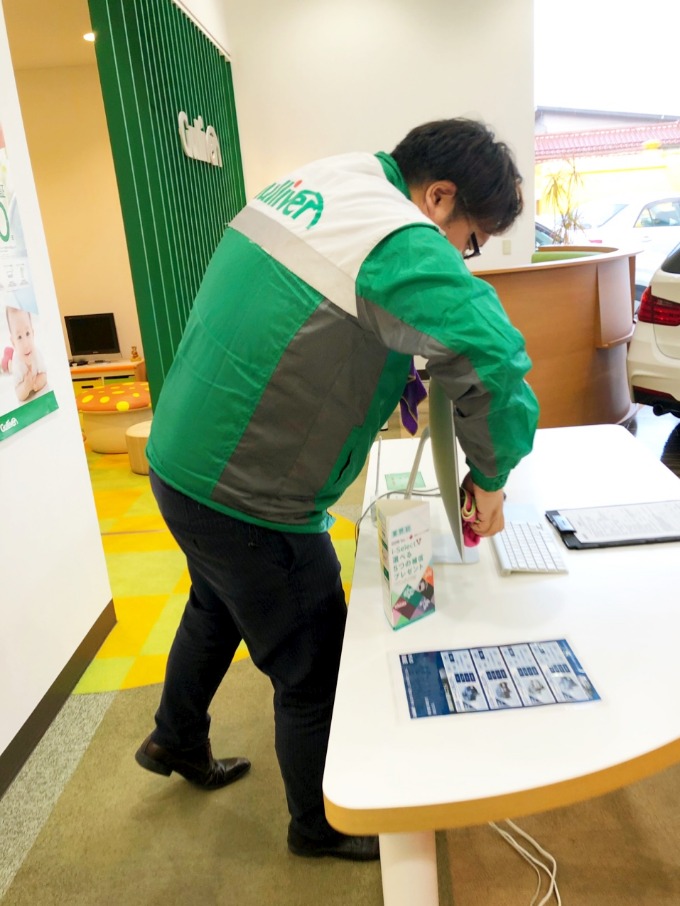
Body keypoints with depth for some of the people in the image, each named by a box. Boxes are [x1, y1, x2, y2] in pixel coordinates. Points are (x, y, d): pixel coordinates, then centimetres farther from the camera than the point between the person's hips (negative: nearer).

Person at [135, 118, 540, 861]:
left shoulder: (310, 181, 3)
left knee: (216, 607, 34)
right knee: (315, 676, 13)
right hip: (250, 505, -9)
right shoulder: (396, 245, -24)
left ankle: (177, 743, 59)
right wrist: (489, 478, -18)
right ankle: (319, 828, 41)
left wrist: (389, 370, 4)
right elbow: (495, 360, -35)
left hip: (180, 459, 9)